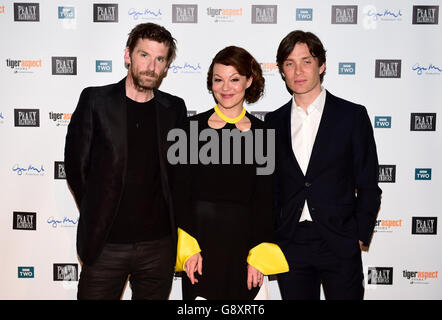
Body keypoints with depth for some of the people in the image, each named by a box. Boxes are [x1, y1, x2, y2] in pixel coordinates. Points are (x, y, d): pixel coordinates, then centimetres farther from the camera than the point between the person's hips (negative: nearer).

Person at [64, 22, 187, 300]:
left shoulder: (175, 108, 5)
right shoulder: (95, 100, -2)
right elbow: (75, 163, 1)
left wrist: (170, 222, 6)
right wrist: (96, 216, 4)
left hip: (159, 243, 2)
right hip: (106, 244, -2)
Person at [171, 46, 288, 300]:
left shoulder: (262, 133, 3)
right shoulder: (194, 126, 1)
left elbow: (265, 199, 3)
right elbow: (182, 191, 0)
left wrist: (258, 257, -2)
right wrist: (188, 248, -8)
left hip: (244, 240, 1)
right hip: (200, 237, -1)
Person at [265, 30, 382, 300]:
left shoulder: (352, 115, -1)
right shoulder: (274, 122, 7)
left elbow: (368, 185, 0)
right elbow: (271, 185, 10)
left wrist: (360, 237, -5)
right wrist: (271, 237, 4)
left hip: (340, 247, -2)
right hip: (290, 245, 3)